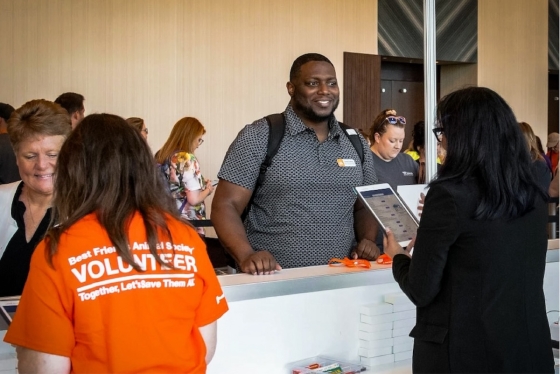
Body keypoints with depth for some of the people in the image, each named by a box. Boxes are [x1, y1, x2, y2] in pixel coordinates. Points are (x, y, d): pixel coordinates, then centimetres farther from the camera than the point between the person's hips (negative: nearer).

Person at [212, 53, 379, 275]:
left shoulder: (356, 143, 13)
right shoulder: (259, 137, -3)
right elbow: (225, 206, -4)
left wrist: (368, 240, 2)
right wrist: (246, 256, -20)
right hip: (272, 279, -4)